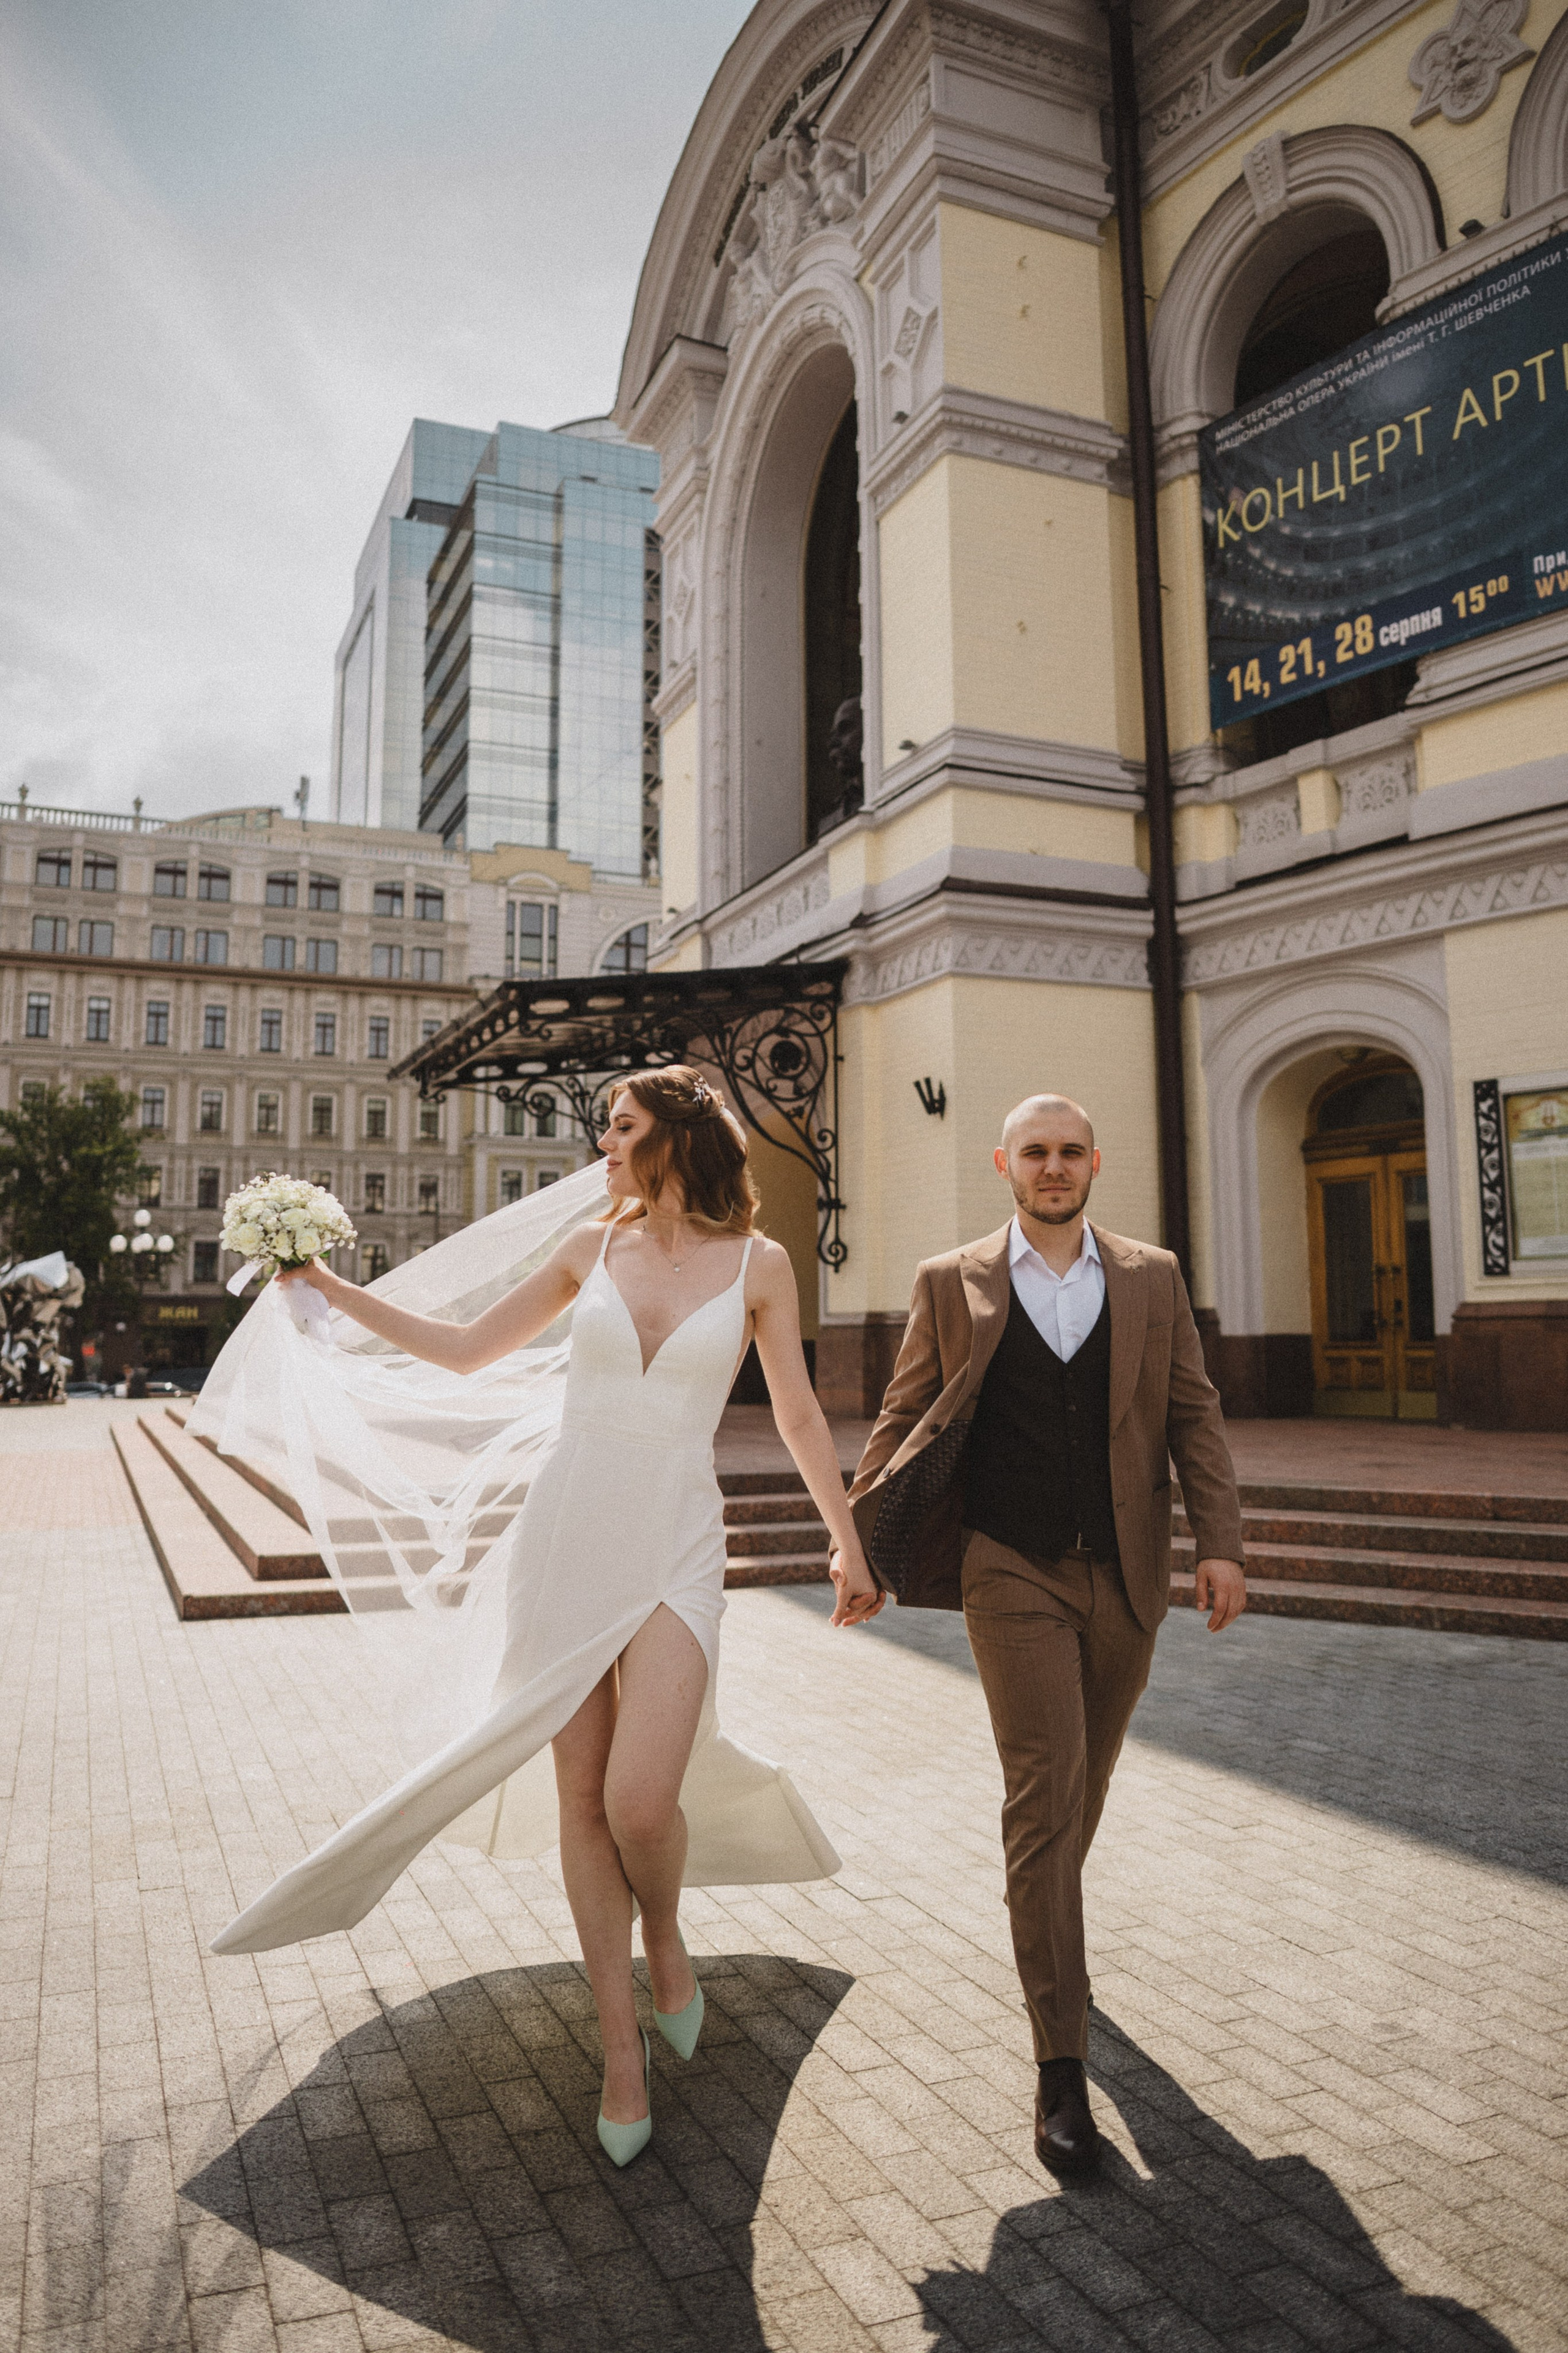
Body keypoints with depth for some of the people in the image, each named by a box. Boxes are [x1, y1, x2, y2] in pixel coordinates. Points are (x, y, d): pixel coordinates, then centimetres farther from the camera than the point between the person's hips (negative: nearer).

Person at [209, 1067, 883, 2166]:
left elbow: (800, 1417, 6)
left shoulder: (757, 1262, -2)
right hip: (568, 1535, 3)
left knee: (639, 1803, -15)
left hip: (675, 1550, -3)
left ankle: (665, 1940, 21)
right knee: (584, 1797, 6)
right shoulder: (594, 1247, 5)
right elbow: (466, 1348, 12)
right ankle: (623, 2045, 25)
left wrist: (850, 1544, 9)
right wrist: (334, 1287, 10)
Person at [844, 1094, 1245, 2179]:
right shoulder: (952, 1284, 0)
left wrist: (1221, 1544, -3)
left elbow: (1194, 1415, 6)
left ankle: (1044, 1920, 47)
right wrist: (856, 1535, -2)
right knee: (1043, 1794, -8)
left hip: (1124, 1575, 3)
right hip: (1013, 1572, -3)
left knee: (1084, 1785, 17)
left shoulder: (1152, 1277, 5)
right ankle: (1062, 2067, 0)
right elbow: (905, 1417, 4)